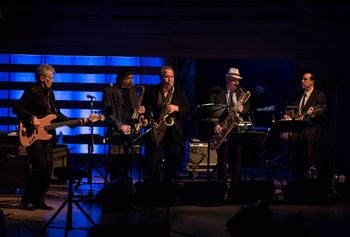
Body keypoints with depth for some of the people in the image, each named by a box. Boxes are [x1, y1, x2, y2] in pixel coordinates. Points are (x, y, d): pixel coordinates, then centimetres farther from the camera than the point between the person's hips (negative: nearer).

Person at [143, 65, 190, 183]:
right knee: (152, 163, -5)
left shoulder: (179, 92, 10)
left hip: (174, 132, 2)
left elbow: (187, 109, 6)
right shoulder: (152, 91, 6)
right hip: (155, 130, -1)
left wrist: (177, 108, -13)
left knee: (172, 163, 2)